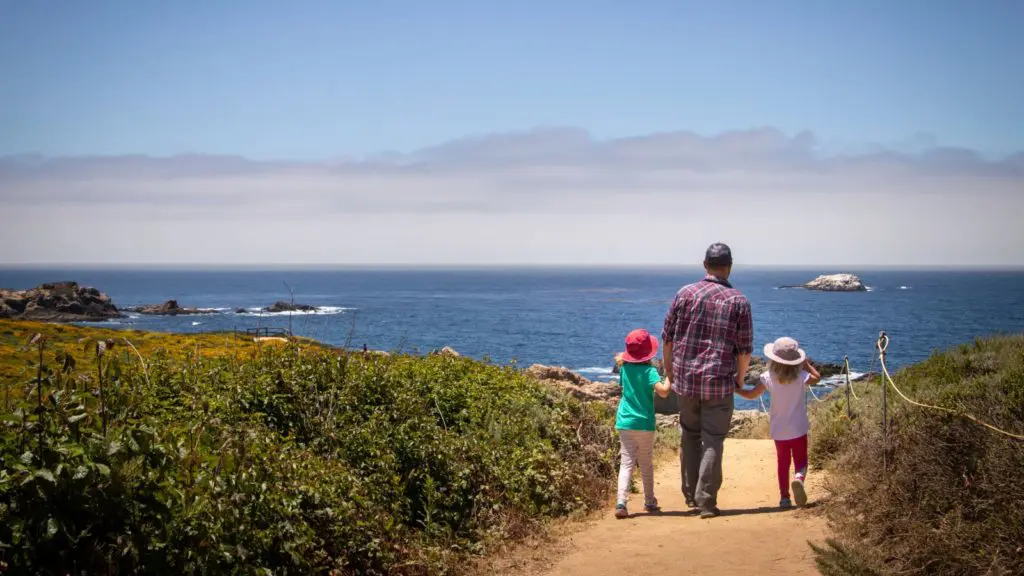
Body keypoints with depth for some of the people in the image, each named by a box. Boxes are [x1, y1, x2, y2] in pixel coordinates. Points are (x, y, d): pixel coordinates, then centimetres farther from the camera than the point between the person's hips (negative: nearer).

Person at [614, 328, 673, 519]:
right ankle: (650, 502, 25)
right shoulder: (649, 371, -12)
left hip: (625, 423, 3)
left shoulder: (624, 369, 3)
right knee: (646, 465, 13)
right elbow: (663, 391, -24)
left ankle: (621, 502, -18)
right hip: (645, 424, -2)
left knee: (626, 463, -2)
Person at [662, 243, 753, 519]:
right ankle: (706, 501, -1)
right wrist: (739, 379, 12)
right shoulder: (739, 302, -3)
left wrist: (669, 371, 15)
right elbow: (745, 349, -3)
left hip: (685, 379, 2)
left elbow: (667, 337, 3)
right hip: (720, 382, -2)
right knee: (713, 440, 3)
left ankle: (690, 494, 26)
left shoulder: (685, 293, -1)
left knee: (690, 435, 18)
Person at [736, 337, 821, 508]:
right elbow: (817, 378, 8)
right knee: (801, 461, 9)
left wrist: (735, 389, 12)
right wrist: (806, 363, 13)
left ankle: (784, 497, 11)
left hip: (779, 431, 1)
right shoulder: (801, 377, -13)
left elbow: (751, 395, -2)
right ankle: (799, 478, -23)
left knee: (783, 463, 15)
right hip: (798, 430, -1)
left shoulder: (768, 378, -11)